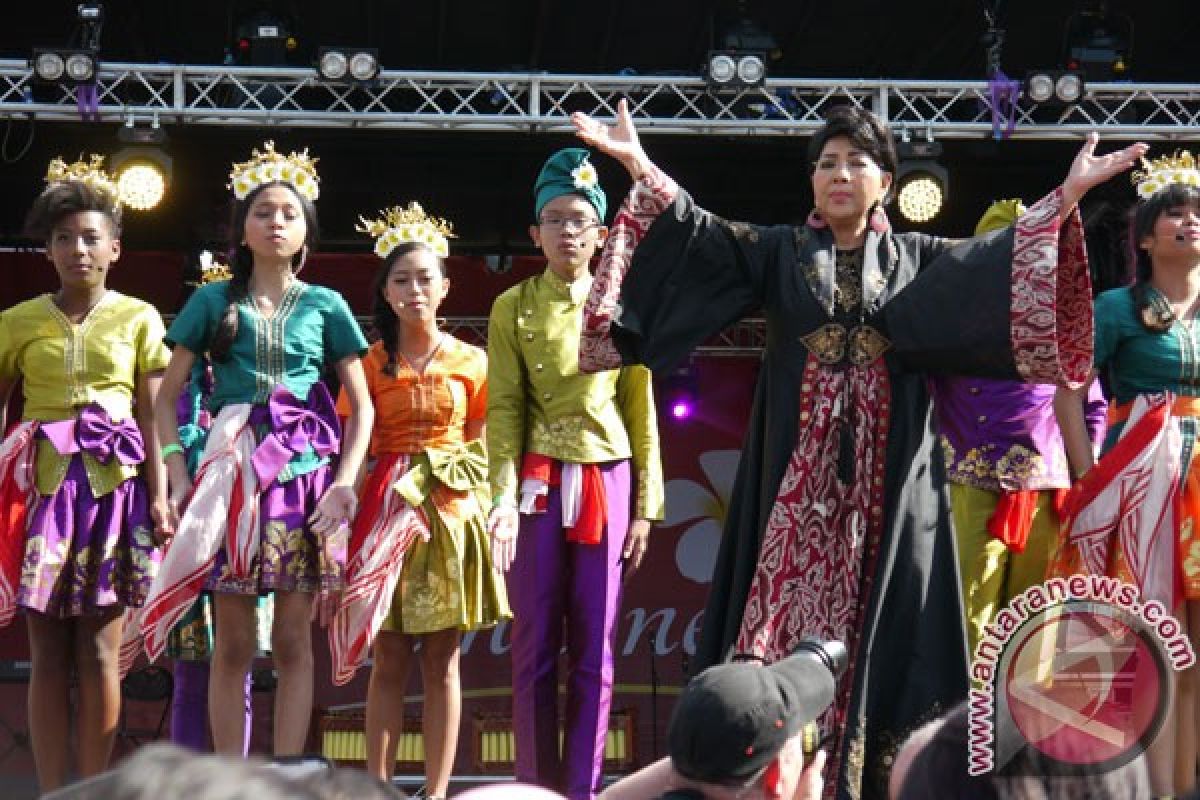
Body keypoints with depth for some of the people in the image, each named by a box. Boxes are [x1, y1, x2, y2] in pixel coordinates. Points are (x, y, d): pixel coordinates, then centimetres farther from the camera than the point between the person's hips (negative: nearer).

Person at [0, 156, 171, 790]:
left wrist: (159, 496, -4)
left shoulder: (138, 319, 8)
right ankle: (52, 792, 2)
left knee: (99, 649, -2)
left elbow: (150, 416, 5)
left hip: (114, 484, -1)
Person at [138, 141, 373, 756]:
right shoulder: (213, 302, 9)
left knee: (293, 640, 0)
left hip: (305, 474, 0)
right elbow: (168, 395, 8)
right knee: (233, 642, 0)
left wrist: (346, 481, -5)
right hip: (231, 473, 0)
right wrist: (179, 476, -4)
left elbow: (362, 405, 8)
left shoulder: (324, 305, 9)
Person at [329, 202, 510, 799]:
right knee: (389, 660, 0)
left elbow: (481, 445, 12)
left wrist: (471, 487, -3)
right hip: (386, 509, 0)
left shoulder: (470, 362, 7)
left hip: (452, 510, 1)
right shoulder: (371, 363, 5)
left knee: (441, 662, 2)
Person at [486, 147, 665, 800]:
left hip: (605, 483, 1)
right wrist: (504, 496, -14)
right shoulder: (513, 308, 4)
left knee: (593, 651, 2)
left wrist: (645, 506, 3)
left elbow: (640, 411, 7)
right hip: (538, 482, -1)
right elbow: (503, 409, -2)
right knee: (535, 648, 0)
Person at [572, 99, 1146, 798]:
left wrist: (1067, 196, -10)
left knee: (874, 623, 0)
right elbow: (700, 235, -2)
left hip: (886, 475, 1)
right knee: (788, 610, -4)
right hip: (799, 472, -1)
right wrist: (641, 168, -15)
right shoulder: (777, 252, 10)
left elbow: (1001, 265, 1)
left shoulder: (919, 261, 12)